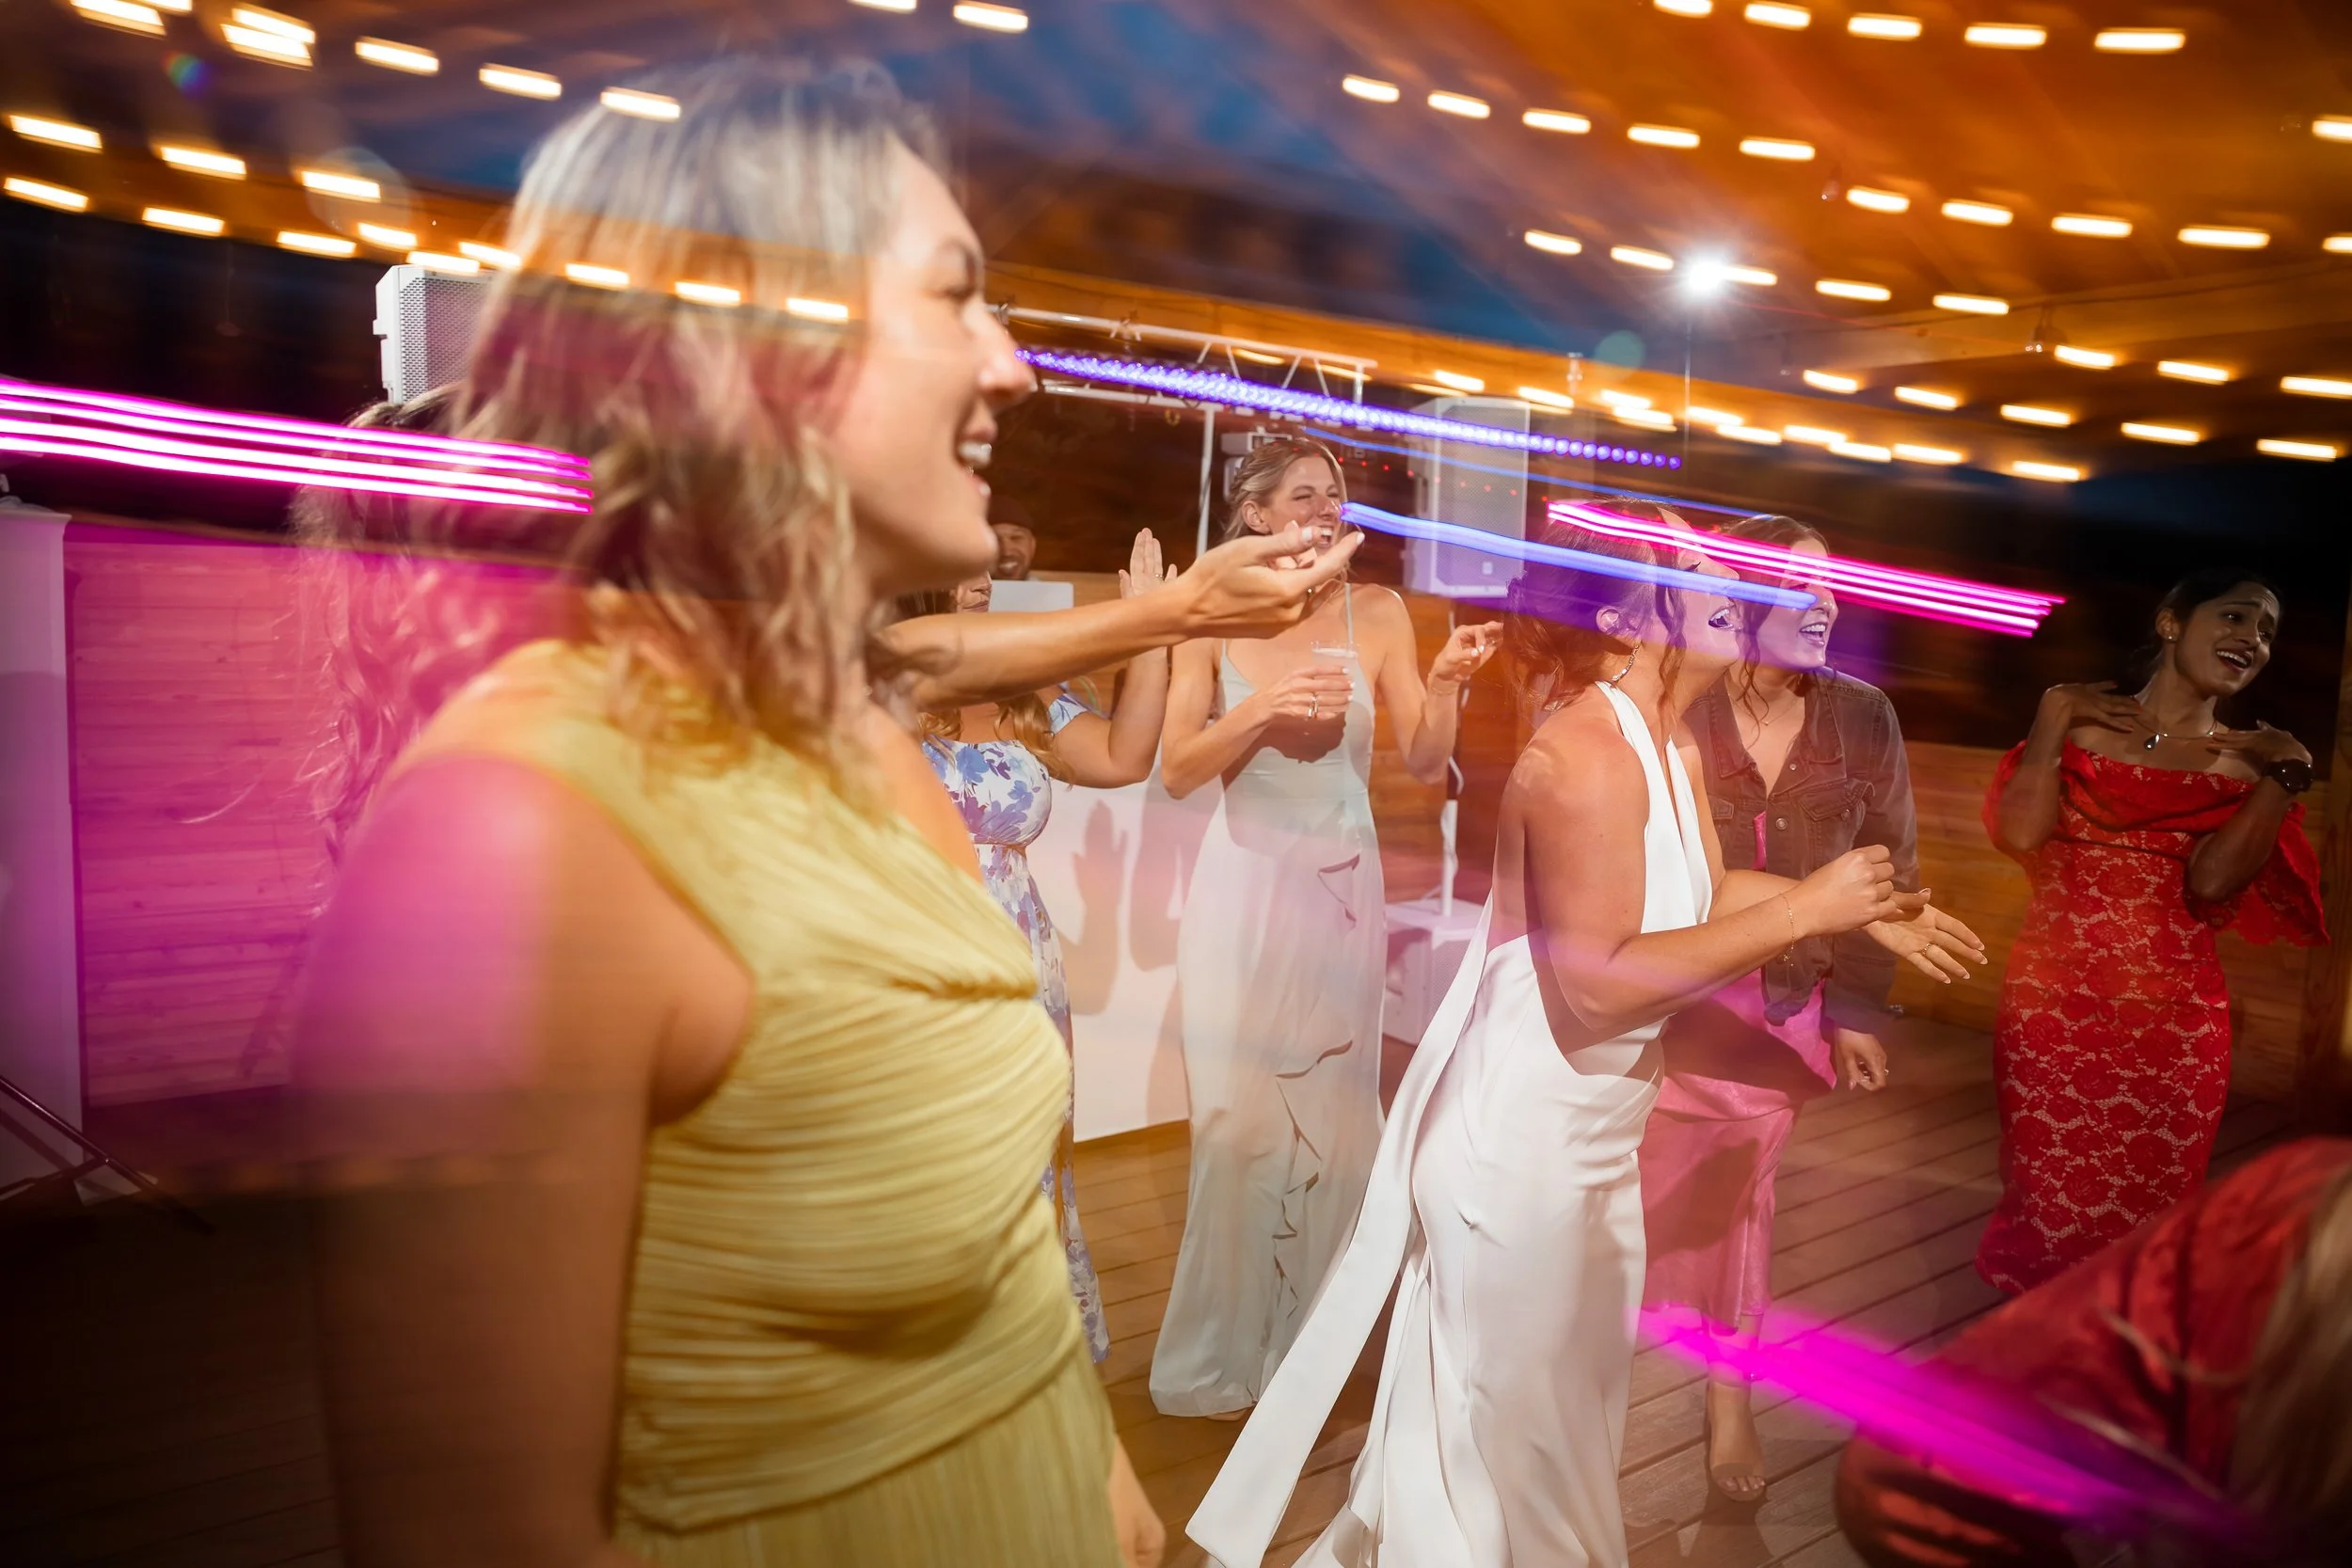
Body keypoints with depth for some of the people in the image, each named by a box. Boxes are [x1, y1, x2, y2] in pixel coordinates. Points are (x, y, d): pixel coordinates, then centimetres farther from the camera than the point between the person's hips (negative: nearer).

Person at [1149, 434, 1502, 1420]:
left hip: (1344, 886, 1)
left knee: (1331, 1112, 7)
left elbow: (1424, 760, 0)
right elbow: (1177, 769, -6)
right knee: (1240, 1119, 3)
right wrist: (1261, 708, -21)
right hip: (1246, 886, -1)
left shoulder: (1376, 614, 0)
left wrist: (1445, 683, -18)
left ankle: (1308, 1338, 28)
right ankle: (1226, 1352, 22)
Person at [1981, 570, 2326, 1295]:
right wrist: (2051, 716, -7)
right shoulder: (2081, 724, 4)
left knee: (2144, 1221, 8)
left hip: (2173, 1024, 1)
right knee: (2048, 1207, 7)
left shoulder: (2250, 760, 7)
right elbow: (2021, 834, -14)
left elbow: (2211, 883, -10)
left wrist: (2285, 775, -9)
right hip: (2053, 1005, -1)